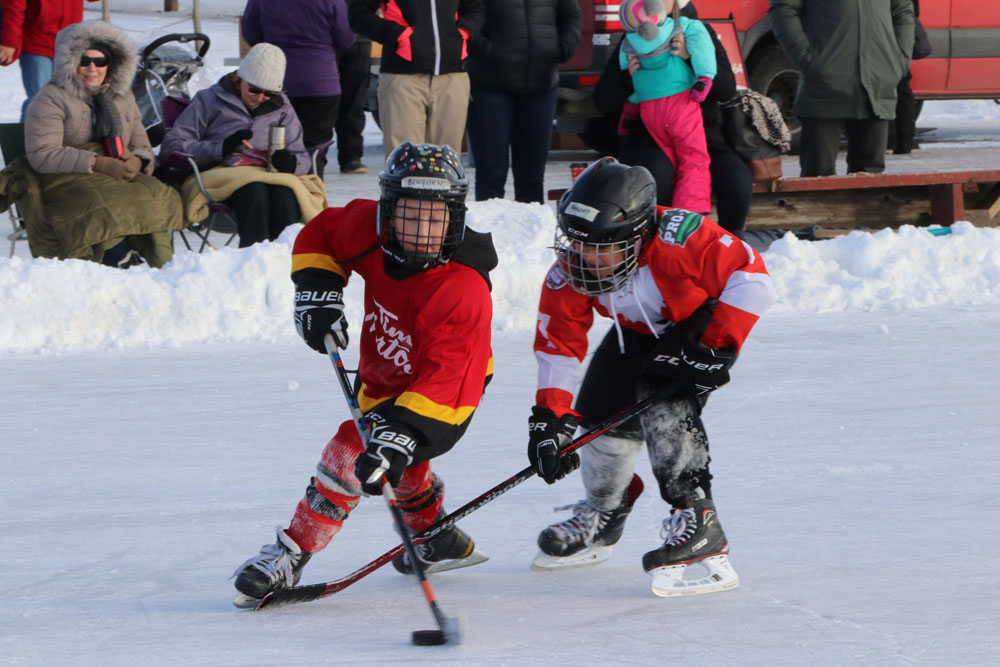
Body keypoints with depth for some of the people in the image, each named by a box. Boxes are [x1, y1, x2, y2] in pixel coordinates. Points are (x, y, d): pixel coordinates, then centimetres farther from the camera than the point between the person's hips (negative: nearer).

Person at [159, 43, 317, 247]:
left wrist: (291, 163, -8)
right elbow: (170, 148, 2)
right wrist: (221, 148, -11)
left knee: (284, 193, -35)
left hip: (269, 176, 3)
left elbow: (302, 158, 19)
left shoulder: (281, 108, 21)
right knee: (253, 190, -39)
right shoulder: (210, 100, 10)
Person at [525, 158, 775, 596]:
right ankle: (600, 519, 32)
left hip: (702, 323, -6)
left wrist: (716, 350, -33)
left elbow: (752, 281, -33)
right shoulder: (569, 272, -21)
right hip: (639, 331, 6)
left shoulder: (678, 240, -39)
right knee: (602, 412, 5)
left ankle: (696, 524, -30)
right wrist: (550, 419, -21)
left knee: (664, 407, -28)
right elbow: (558, 344, -13)